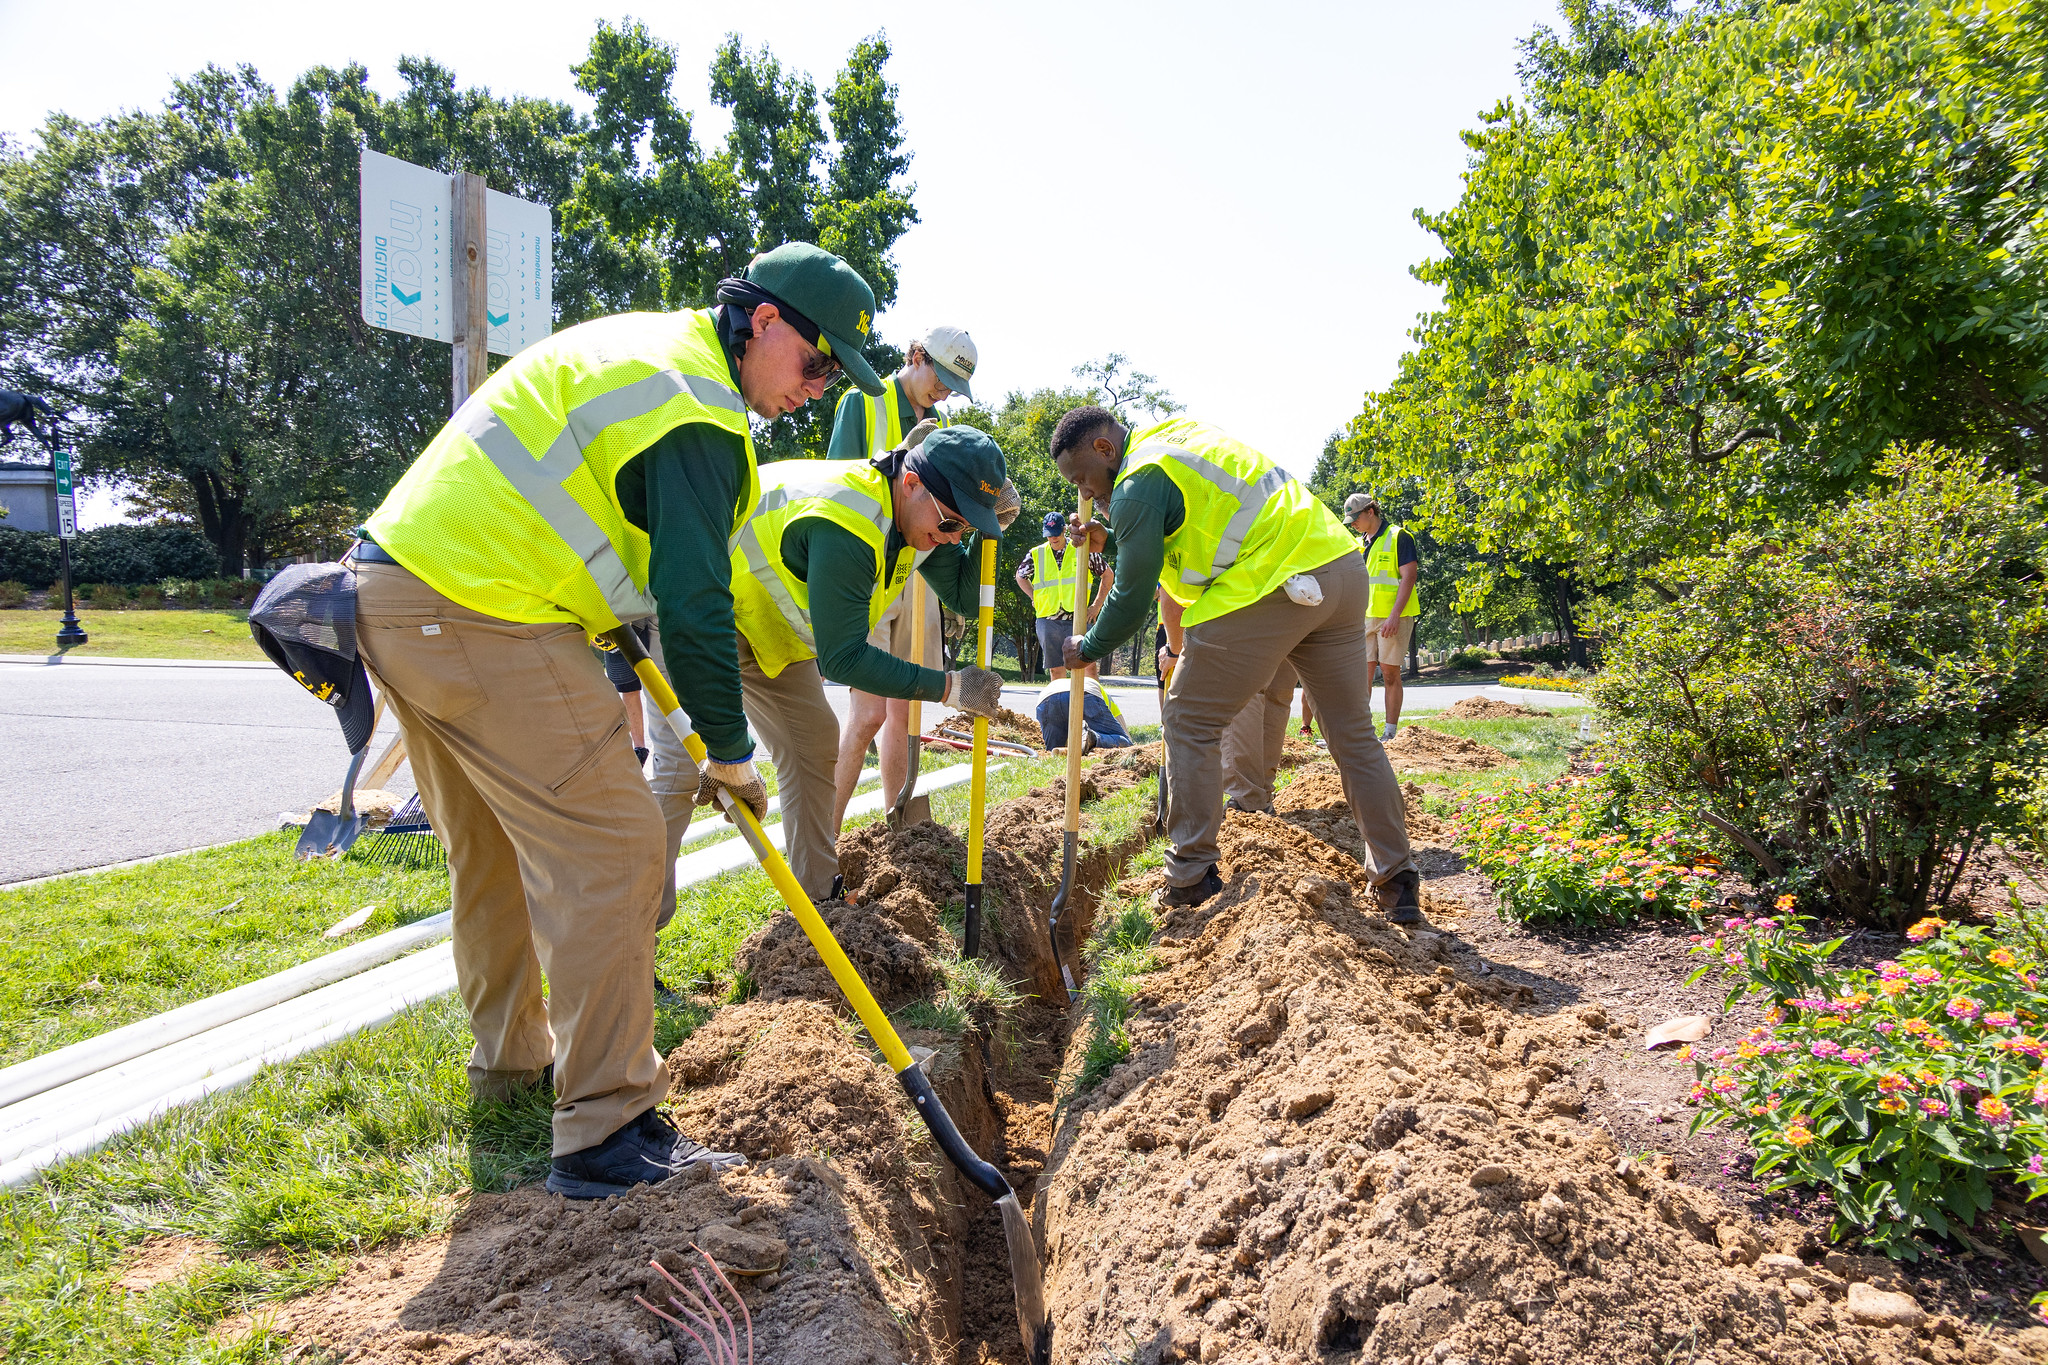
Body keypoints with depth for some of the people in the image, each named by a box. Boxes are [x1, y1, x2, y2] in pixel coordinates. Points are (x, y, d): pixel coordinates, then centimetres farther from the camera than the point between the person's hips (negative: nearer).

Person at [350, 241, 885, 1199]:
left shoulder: (645, 347, 19)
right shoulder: (692, 409, -14)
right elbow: (695, 602, -18)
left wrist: (615, 632, 22)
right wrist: (730, 753, -7)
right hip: (478, 618, -11)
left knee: (494, 844, 21)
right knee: (611, 849, -9)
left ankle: (509, 1052, 39)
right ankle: (605, 1133, -4)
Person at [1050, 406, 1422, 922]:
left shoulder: (1138, 487, -6)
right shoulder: (1176, 433, 21)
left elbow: (1133, 596, -1)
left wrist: (1088, 648, 15)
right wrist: (1112, 536, 27)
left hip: (1272, 587, -9)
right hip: (1344, 568, 9)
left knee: (1189, 721, 6)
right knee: (1353, 731, 14)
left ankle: (1191, 876, 11)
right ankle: (1398, 883, 20)